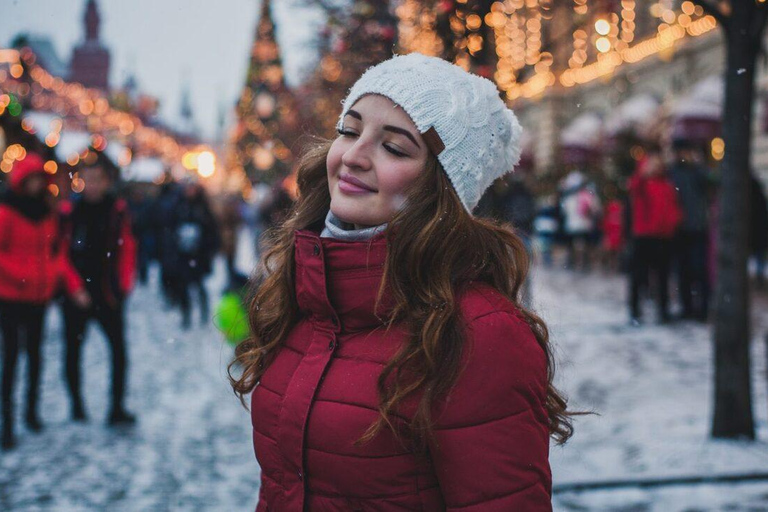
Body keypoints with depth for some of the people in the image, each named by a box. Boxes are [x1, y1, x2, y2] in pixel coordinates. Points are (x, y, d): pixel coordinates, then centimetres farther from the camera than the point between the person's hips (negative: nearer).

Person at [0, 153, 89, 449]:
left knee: (35, 353, 14)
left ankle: (32, 412, 27)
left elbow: (57, 253, 7)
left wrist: (74, 286, -3)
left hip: (39, 296, 5)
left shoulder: (47, 213, 7)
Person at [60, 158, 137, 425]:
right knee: (73, 350, 10)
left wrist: (123, 286, -6)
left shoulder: (118, 210, -1)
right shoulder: (69, 211, -2)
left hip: (107, 292, -1)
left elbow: (127, 250, 0)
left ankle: (117, 407, 2)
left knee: (118, 348, -5)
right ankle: (77, 406, 24)